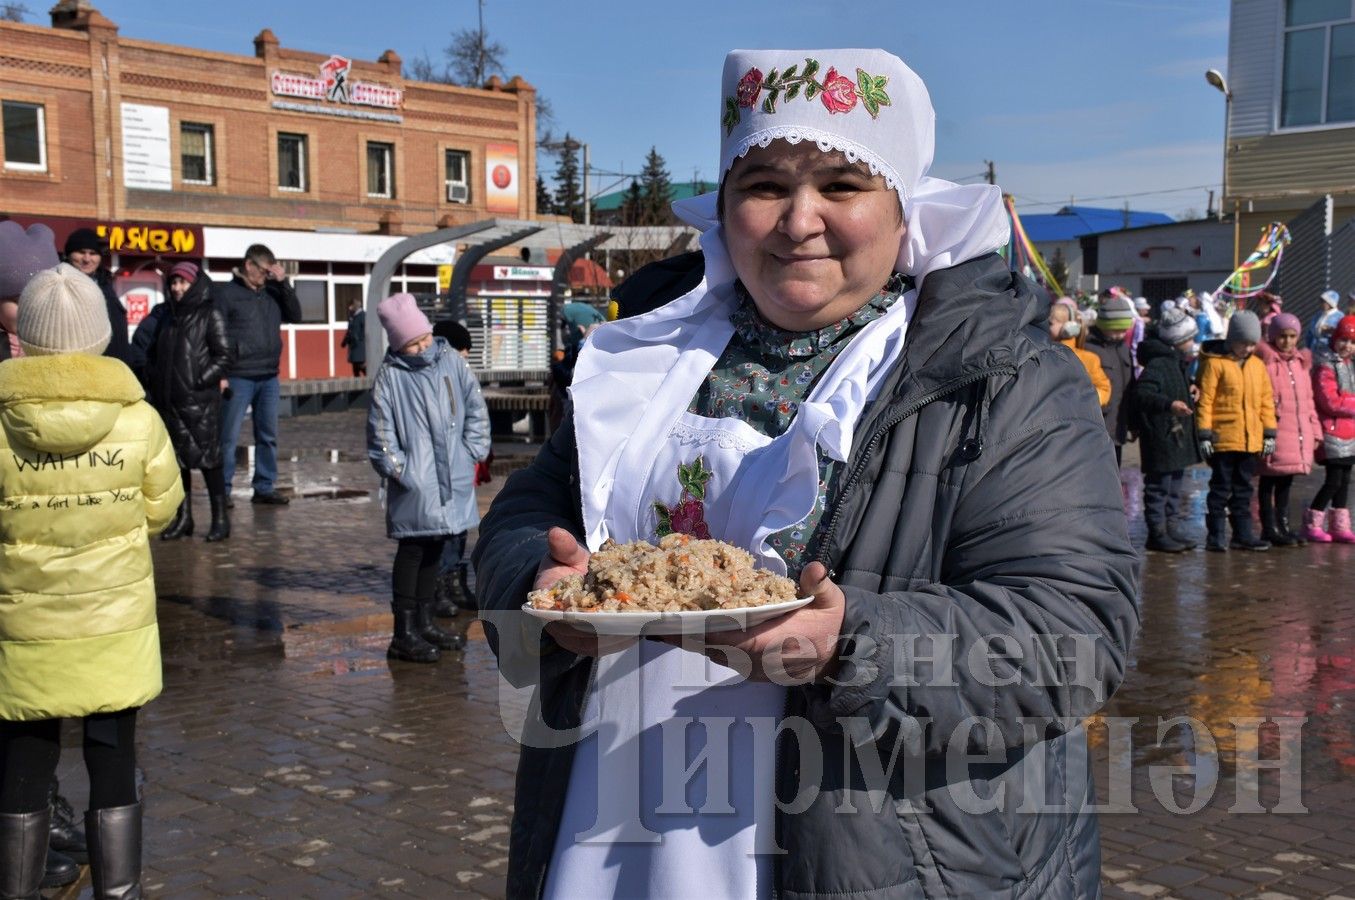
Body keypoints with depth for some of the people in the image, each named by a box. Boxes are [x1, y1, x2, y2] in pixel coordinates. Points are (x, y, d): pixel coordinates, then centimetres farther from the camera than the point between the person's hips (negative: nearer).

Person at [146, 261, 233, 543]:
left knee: (207, 456, -6)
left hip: (201, 400, -6)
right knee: (177, 458, 8)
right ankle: (183, 517, 15)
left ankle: (220, 517, 0)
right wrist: (157, 379, 8)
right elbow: (153, 353, 23)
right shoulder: (168, 316, 17)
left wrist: (201, 381, -13)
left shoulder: (210, 314, -1)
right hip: (169, 401, 6)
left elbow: (223, 356, -6)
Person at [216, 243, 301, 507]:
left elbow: (295, 315, 8)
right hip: (238, 378, -6)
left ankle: (265, 487, 17)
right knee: (229, 436, -1)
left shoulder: (272, 293, 13)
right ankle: (223, 490, 5)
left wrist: (284, 283, 0)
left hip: (269, 377, 6)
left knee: (268, 436, 9)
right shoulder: (226, 293, -3)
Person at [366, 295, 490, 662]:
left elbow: (476, 408, 11)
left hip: (453, 479, 5)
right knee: (412, 551, -2)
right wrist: (400, 471, -9)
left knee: (434, 549, 15)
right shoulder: (390, 375, -6)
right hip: (416, 484, -5)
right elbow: (381, 435, -5)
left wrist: (473, 452, 5)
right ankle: (404, 634, 4)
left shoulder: (451, 360, 5)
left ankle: (425, 622, 28)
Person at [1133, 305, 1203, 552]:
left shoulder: (1180, 363, 16)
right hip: (1160, 436, -10)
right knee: (1159, 486, -2)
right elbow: (1141, 395, -29)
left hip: (1178, 435, 10)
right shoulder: (1157, 364, -17)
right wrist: (1169, 404, -40)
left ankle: (1174, 528, 25)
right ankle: (1157, 533, 4)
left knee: (1175, 486, 16)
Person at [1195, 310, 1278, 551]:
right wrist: (1204, 435, -12)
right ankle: (1216, 535, 7)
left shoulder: (1257, 365, 12)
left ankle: (1242, 533, 19)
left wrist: (1269, 433, 11)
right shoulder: (1214, 363, -7)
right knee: (1221, 488, 0)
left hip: (1251, 441, 6)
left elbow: (1266, 400, 16)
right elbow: (1204, 401, -9)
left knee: (1243, 489, 12)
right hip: (1223, 439, -5)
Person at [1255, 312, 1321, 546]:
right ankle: (1269, 528, 8)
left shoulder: (1301, 361, 16)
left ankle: (1283, 524, 24)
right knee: (1270, 479, 1)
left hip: (1299, 432, 6)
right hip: (1273, 430, -6)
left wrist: (1315, 430, 18)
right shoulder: (1264, 360, -6)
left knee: (1286, 481, 14)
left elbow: (1308, 400, 20)